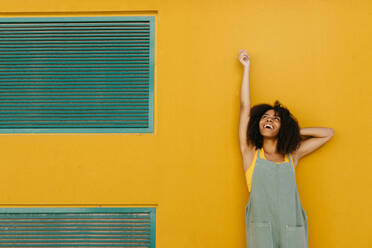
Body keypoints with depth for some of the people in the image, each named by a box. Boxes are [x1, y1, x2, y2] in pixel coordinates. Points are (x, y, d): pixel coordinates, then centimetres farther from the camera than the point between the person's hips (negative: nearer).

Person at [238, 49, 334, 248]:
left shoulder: (292, 156, 14)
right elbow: (245, 107, 8)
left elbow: (328, 133, 22)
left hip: (291, 227, 2)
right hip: (261, 228, -2)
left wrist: (295, 131, 18)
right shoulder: (250, 153, 9)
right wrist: (246, 68, 14)